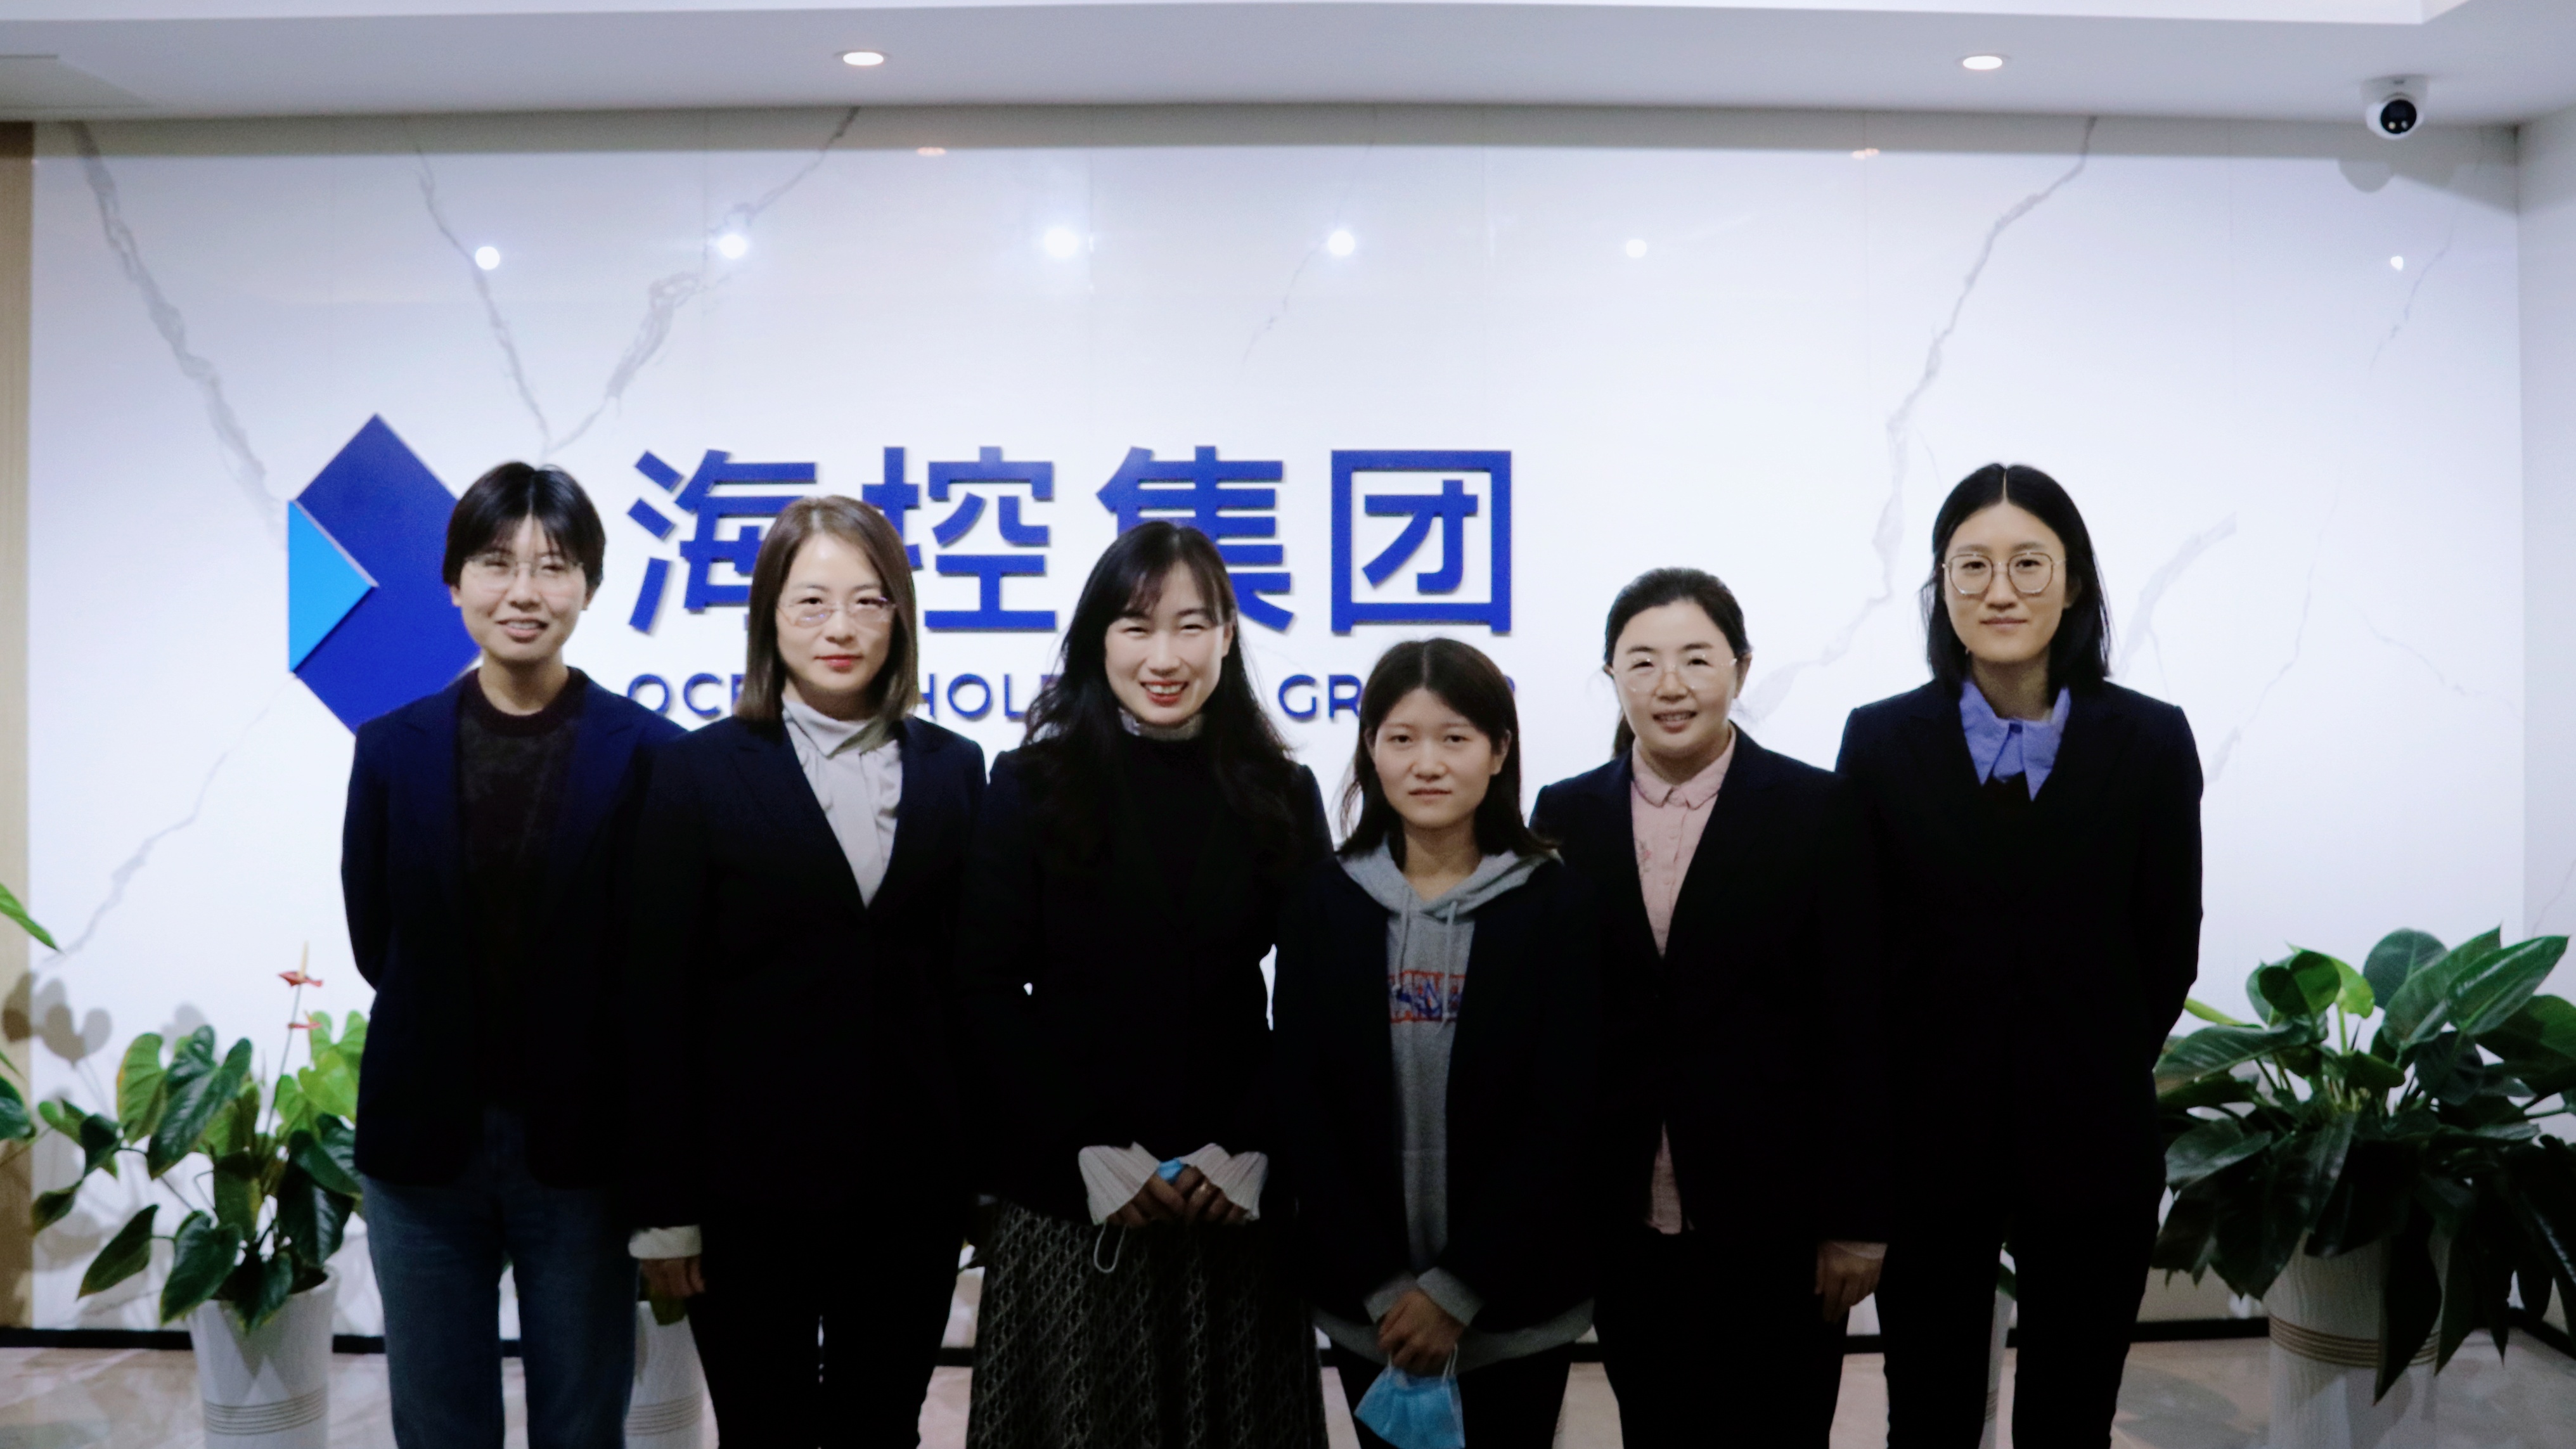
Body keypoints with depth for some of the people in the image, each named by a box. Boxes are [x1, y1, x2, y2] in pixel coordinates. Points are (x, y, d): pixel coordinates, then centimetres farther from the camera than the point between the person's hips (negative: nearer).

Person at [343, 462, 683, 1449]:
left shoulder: (648, 754, -7)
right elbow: (377, 945, 5)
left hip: (582, 1144, -2)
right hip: (425, 1141, 2)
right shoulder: (394, 749, 2)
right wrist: (456, 1042, 2)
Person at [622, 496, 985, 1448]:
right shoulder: (703, 773, -3)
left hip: (913, 1183, 2)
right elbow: (659, 998, -4)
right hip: (753, 1181, -2)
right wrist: (664, 1208, -6)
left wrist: (985, 1173, 5)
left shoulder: (953, 771, 5)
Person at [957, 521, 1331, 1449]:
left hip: (1235, 1202, 2)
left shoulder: (1282, 796, 5)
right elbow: (988, 989, -4)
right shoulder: (1034, 786, 0)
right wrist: (1093, 1151, -12)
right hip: (1068, 1197, -1)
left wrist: (1250, 1151, -9)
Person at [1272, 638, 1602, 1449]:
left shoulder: (1557, 904, -5)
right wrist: (1382, 1282, -10)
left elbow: (1562, 1115, -8)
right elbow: (1301, 1106, -3)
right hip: (1364, 1299, 1)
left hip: (1516, 1298, -1)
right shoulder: (1325, 901, -1)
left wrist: (1457, 1287, -12)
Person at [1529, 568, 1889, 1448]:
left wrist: (1857, 1217, -6)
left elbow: (1858, 1027, -4)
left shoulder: (1818, 812, -3)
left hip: (1772, 1217, -2)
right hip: (1623, 1220, 2)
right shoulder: (1568, 816, 3)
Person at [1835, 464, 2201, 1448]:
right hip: (1928, 1140, 0)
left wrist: (2101, 1079, 5)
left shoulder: (2151, 740, -2)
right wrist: (1891, 1100, -1)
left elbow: (2170, 945, 3)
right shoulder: (1882, 741, -3)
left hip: (2092, 1144, 1)